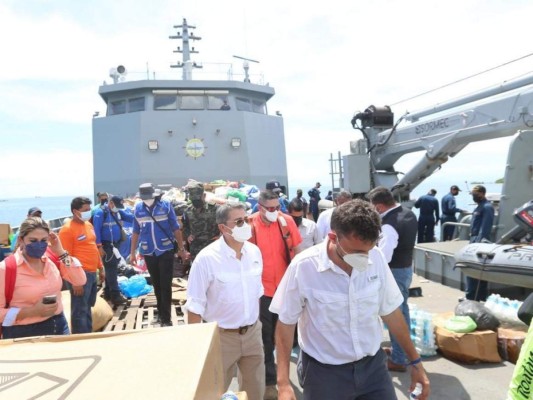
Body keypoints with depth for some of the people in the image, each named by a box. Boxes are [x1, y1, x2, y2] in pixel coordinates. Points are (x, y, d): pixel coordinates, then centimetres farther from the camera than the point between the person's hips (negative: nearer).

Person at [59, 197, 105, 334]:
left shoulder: (88, 225, 13)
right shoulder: (67, 229, -13)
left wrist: (101, 268, 19)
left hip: (92, 273, 9)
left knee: (88, 307, 19)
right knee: (80, 311, -1)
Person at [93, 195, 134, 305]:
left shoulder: (118, 212, 9)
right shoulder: (100, 213, -14)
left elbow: (131, 217, 4)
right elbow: (96, 230, -17)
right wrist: (99, 246, -21)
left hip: (115, 244, 8)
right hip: (106, 245, -8)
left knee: (112, 268, 14)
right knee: (111, 269, -8)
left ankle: (108, 293, 25)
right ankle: (115, 295, -5)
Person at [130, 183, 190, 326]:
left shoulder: (166, 205, -8)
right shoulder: (138, 209, 0)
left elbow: (176, 228, -3)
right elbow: (136, 232, 8)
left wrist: (182, 249, -1)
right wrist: (133, 253, 9)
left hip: (166, 251, -3)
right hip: (148, 253, 3)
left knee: (166, 285, -3)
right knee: (156, 284, 14)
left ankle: (166, 318, 4)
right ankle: (161, 312, 30)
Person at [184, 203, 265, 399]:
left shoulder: (255, 252, -3)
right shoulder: (206, 258, -20)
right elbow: (195, 306, -14)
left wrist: (255, 322, 15)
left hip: (252, 332, 5)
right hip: (221, 336, -4)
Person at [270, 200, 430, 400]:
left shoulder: (376, 258, -12)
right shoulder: (303, 267, -22)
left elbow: (390, 312, 2)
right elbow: (286, 323, -9)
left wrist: (415, 361, 9)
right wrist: (283, 383, -12)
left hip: (372, 365, 3)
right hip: (324, 372, -2)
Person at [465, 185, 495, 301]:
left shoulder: (487, 207, -13)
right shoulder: (480, 206, 17)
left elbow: (485, 228, -21)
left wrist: (479, 242, -25)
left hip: (479, 242, -10)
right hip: (475, 240, 10)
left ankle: (471, 298, -5)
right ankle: (482, 297, 22)